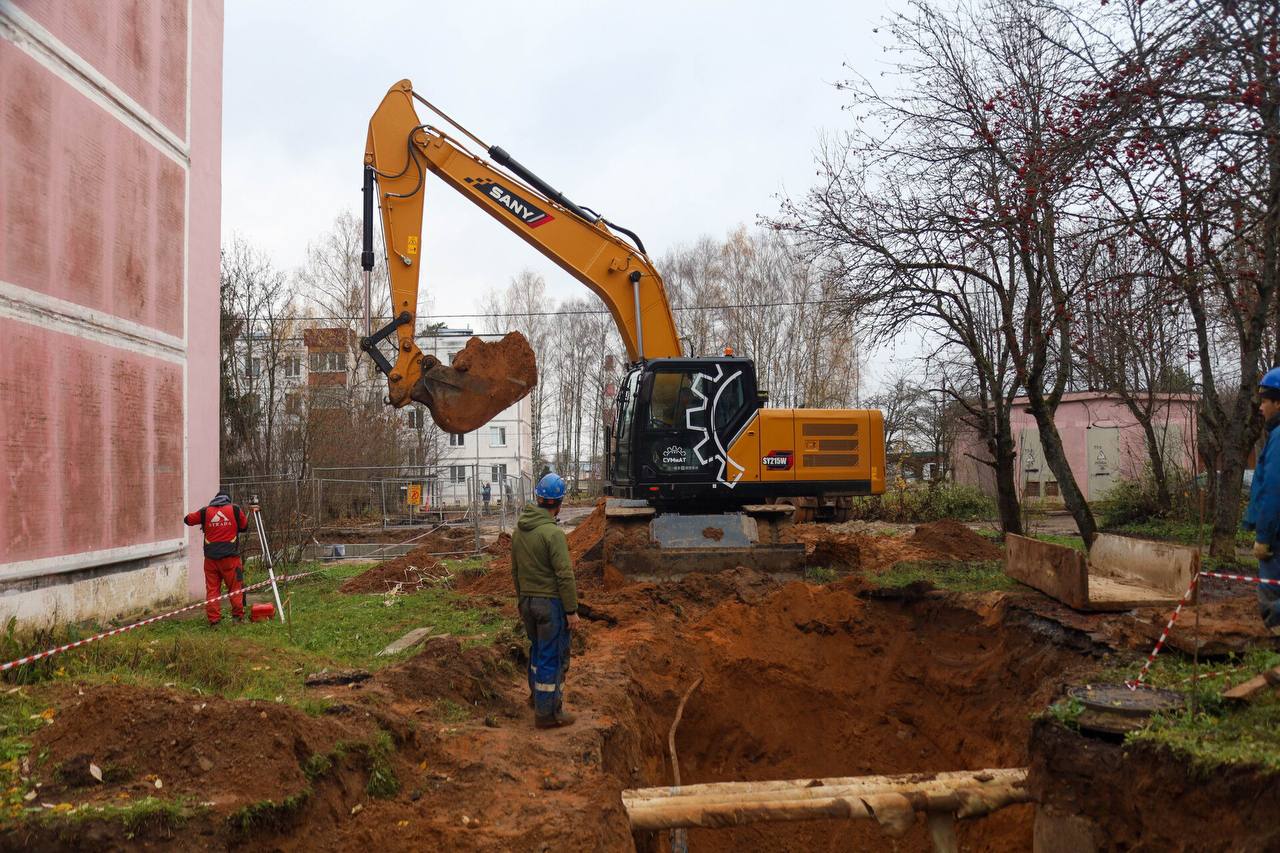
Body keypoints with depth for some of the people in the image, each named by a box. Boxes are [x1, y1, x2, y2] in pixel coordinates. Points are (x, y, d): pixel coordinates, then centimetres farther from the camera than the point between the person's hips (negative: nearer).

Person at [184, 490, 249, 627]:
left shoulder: (205, 512, 5)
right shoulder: (235, 510, 1)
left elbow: (188, 519, 19)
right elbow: (245, 526, 13)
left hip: (211, 558, 2)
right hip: (230, 556, -1)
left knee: (212, 589, 6)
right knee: (235, 587, 7)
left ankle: (213, 620, 4)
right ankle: (238, 617, 8)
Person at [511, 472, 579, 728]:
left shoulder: (519, 530, 4)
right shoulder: (553, 532, -20)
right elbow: (565, 575, -21)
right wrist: (572, 610, -14)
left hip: (527, 601, 8)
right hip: (551, 602, -8)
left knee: (538, 648, 25)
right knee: (553, 657, 2)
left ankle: (537, 694, 40)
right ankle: (547, 712, 9)